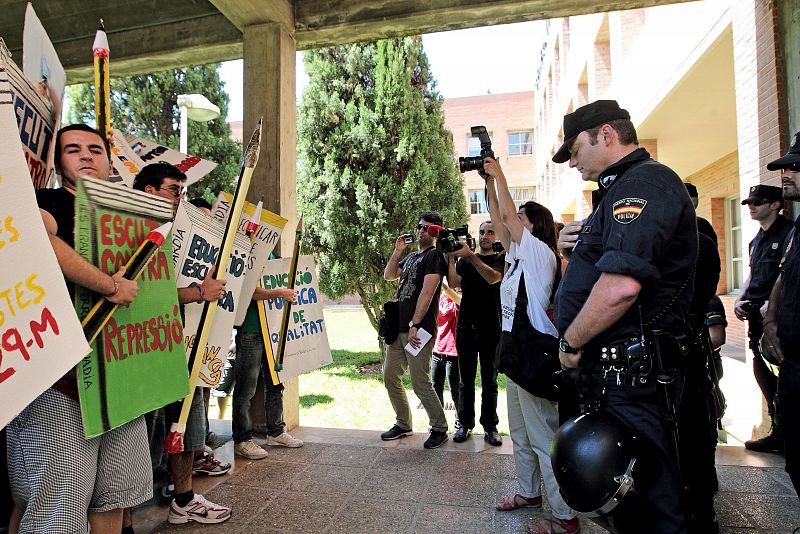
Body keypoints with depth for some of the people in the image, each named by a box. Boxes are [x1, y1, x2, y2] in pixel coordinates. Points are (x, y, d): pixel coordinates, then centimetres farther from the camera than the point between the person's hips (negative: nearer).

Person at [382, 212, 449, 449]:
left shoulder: (435, 256, -7)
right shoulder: (411, 256, 20)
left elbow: (427, 292, -15)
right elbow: (388, 276, 21)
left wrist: (415, 325, -20)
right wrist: (397, 251, 8)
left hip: (419, 330, -8)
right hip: (398, 327, 9)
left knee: (420, 383, -6)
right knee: (390, 377, 12)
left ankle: (439, 429, 12)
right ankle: (403, 424, 27)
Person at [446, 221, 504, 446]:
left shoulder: (503, 259, 4)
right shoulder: (465, 260, 12)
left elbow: (493, 277, -17)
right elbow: (454, 282, -4)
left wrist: (470, 256, -24)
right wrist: (451, 256, -12)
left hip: (491, 329, -2)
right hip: (466, 327, 2)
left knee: (490, 381, 6)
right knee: (466, 380, 7)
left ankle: (490, 427, 14)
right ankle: (465, 424, 16)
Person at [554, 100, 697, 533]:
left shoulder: (644, 181, -14)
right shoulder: (623, 189, 20)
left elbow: (622, 285, -28)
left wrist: (570, 342, -15)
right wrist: (576, 248, 7)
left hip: (630, 374, -10)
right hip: (615, 369, 10)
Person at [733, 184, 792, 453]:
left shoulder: (788, 233, -8)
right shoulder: (757, 239, 19)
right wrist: (740, 300, 9)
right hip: (756, 315, 8)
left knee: (778, 378, -3)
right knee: (763, 375, 12)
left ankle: (782, 434, 9)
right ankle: (779, 432, 23)